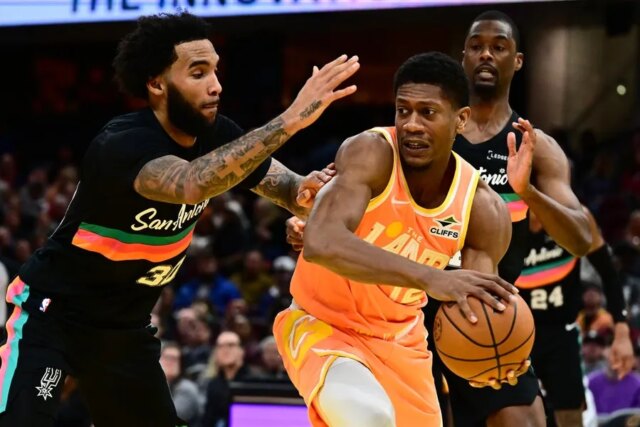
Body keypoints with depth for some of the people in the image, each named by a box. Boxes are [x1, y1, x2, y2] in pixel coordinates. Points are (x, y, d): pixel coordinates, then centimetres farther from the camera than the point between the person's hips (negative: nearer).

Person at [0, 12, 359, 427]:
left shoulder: (216, 135, -7)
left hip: (126, 325, 8)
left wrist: (308, 188, -25)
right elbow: (190, 186, -49)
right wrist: (290, 120, -54)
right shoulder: (123, 144, -29)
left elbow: (284, 184, 3)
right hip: (54, 311, -8)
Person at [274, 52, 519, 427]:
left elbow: (477, 310, -9)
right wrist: (429, 278, -51)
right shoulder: (371, 153, -25)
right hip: (321, 324, -5)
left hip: (400, 340, 5)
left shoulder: (483, 209, -12)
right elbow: (322, 243, -41)